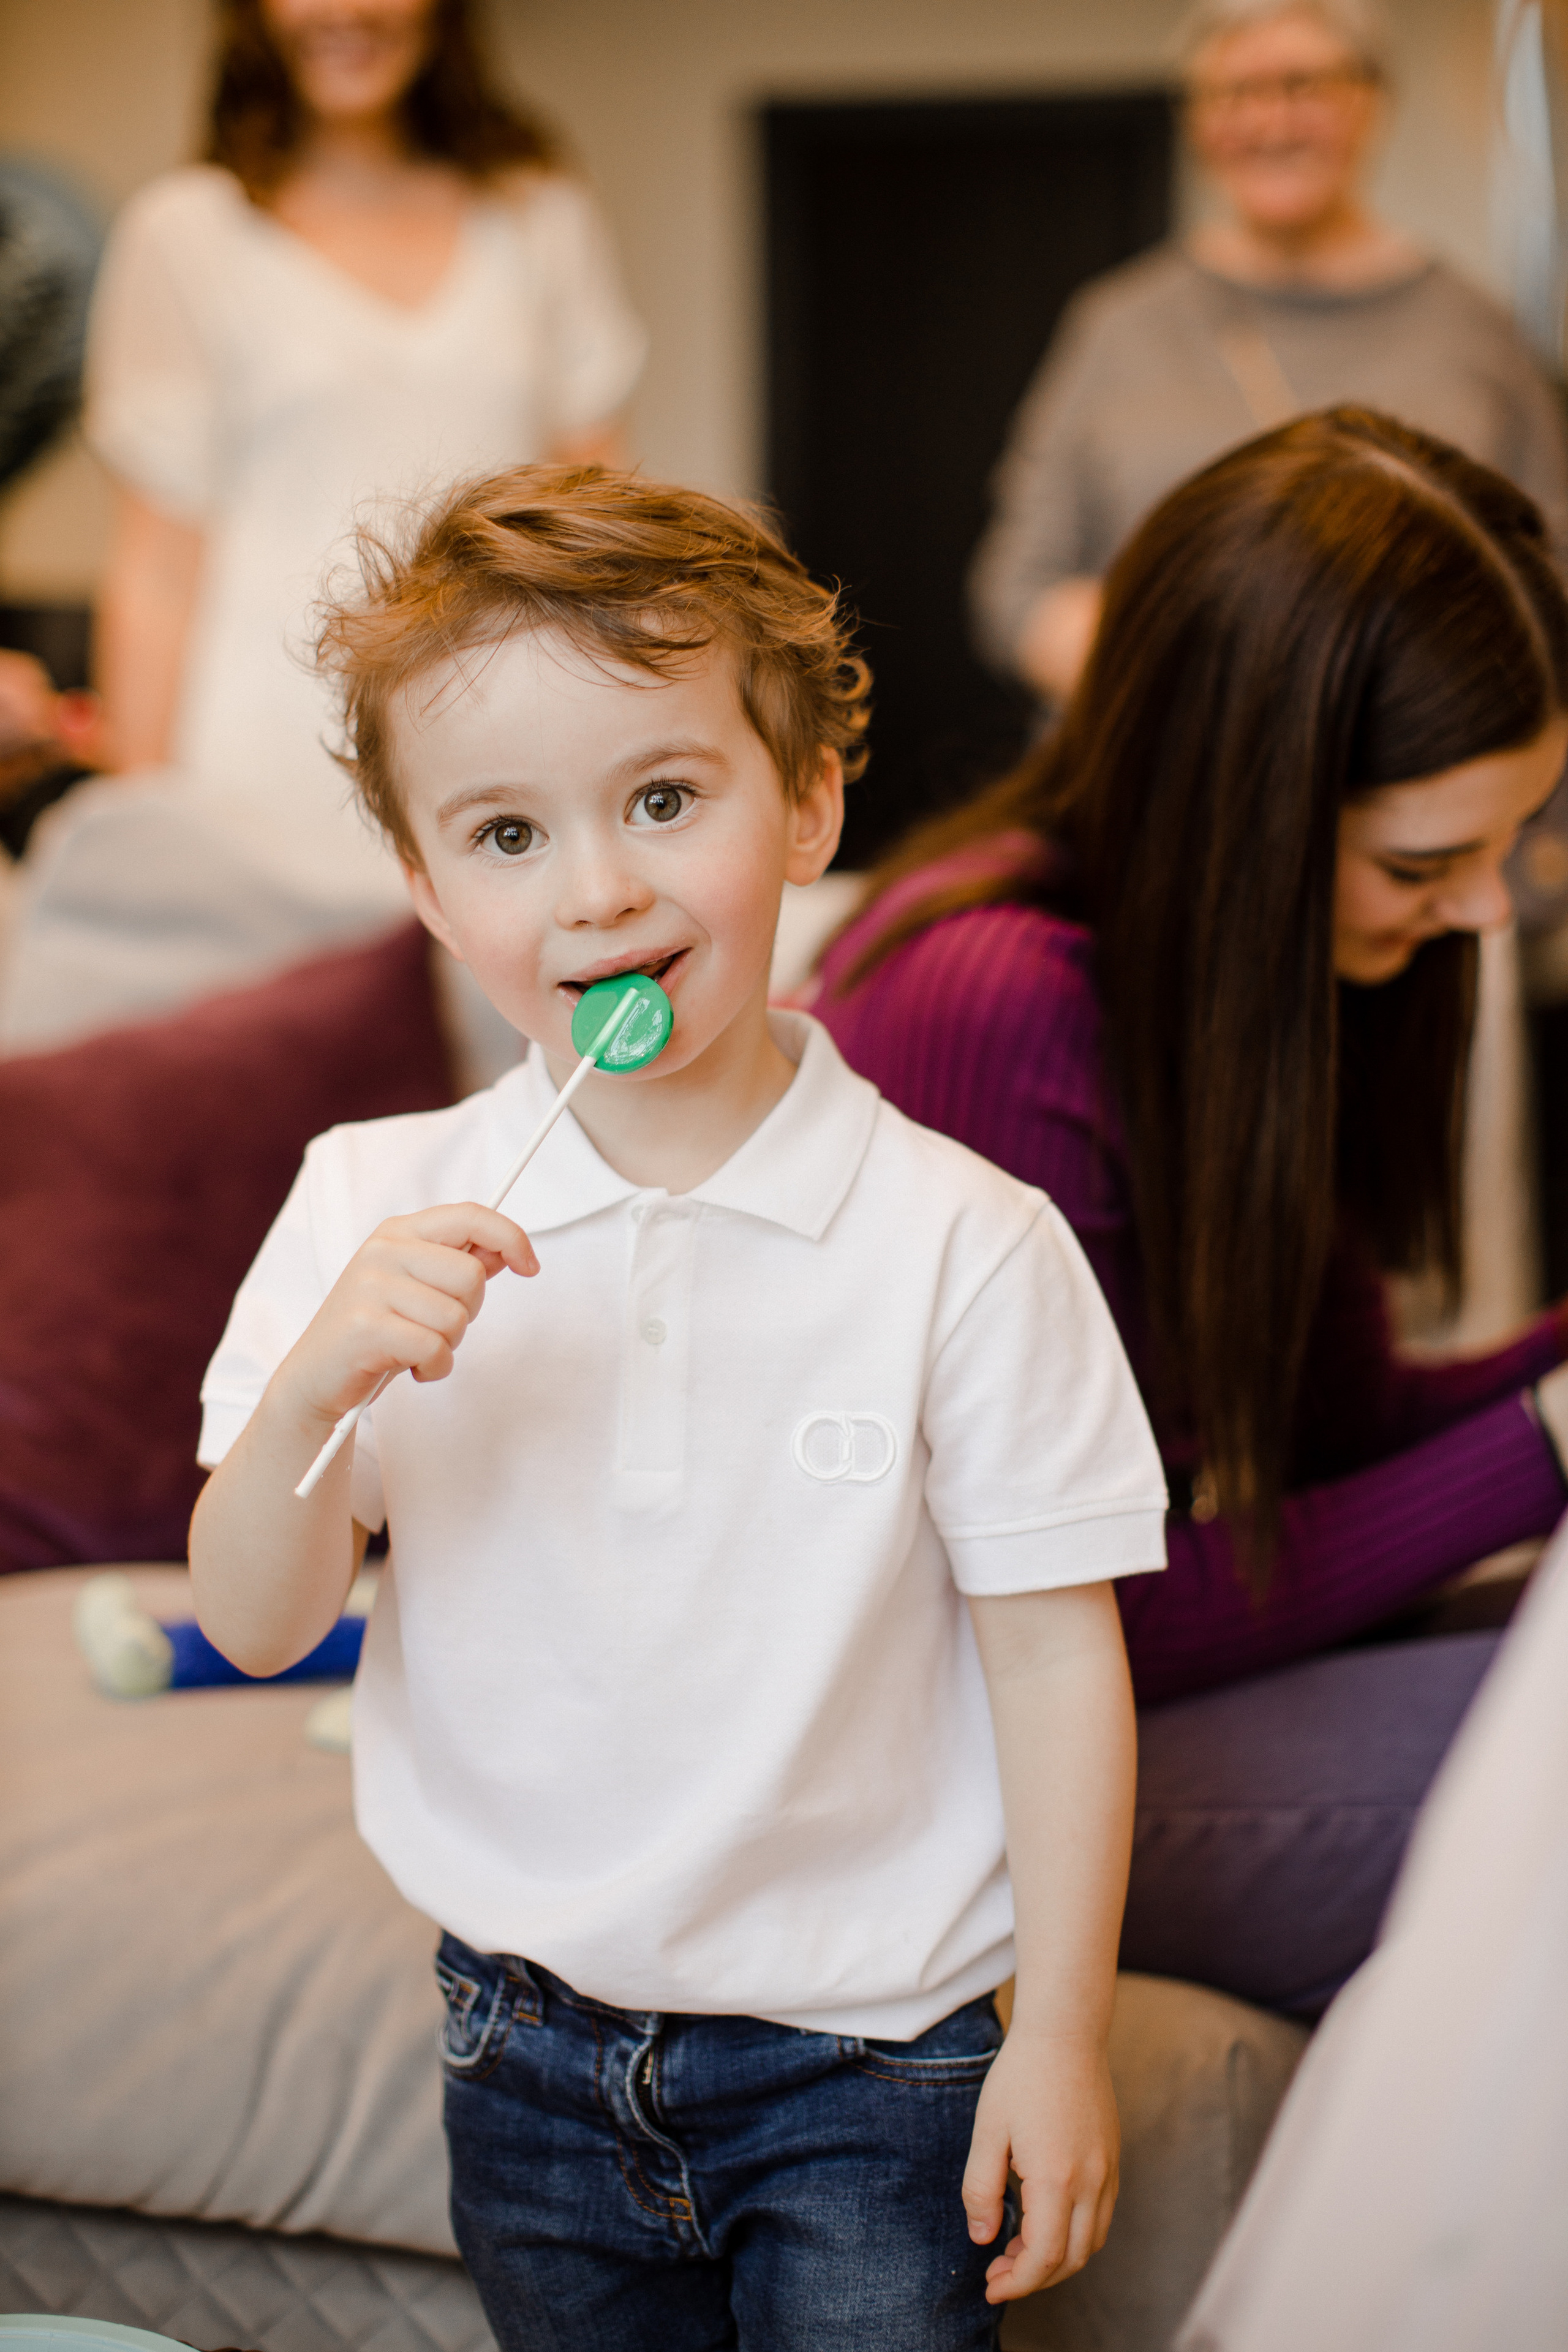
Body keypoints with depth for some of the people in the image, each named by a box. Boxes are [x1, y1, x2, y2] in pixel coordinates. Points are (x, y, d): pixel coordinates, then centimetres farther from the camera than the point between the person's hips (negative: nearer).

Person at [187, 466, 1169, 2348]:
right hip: (530, 2036, 3)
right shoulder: (380, 1212, -7)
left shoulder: (963, 1244, -16)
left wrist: (1061, 2034, -6)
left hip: (864, 2063, -3)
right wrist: (312, 1386, -25)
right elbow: (253, 1625, -6)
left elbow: (1056, 1649, -9)